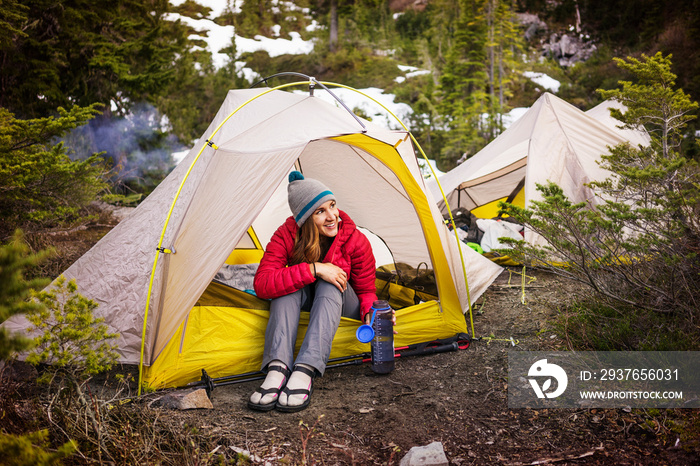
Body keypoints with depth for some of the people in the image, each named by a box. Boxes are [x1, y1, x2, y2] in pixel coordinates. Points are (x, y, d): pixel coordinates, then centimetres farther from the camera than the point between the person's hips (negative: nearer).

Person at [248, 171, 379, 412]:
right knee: (288, 286, -33)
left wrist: (372, 313, -36)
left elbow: (366, 291, -12)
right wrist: (313, 270, -42)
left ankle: (305, 371, -49)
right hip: (299, 301, 1)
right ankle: (277, 368, -46)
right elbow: (261, 283, -35)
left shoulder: (355, 241, -23)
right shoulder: (287, 236, -23)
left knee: (330, 285, -35)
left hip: (341, 304, -1)